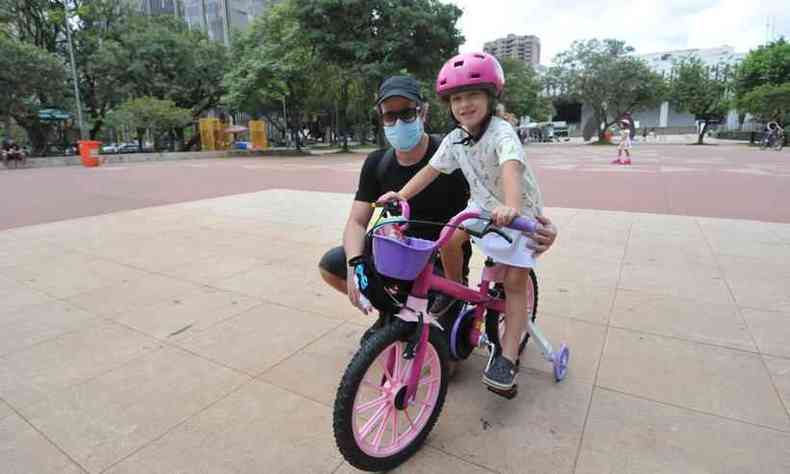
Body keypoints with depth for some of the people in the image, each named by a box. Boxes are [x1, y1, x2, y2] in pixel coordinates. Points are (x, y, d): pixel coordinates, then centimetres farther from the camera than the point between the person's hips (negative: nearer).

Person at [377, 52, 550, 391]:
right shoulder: (455, 139, -6)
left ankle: (508, 356, 0)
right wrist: (401, 194, -17)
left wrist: (510, 207, -65)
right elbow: (431, 170, -4)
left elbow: (511, 166, -46)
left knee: (515, 283, -8)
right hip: (482, 205, 6)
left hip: (518, 213, -6)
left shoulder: (501, 132, -27)